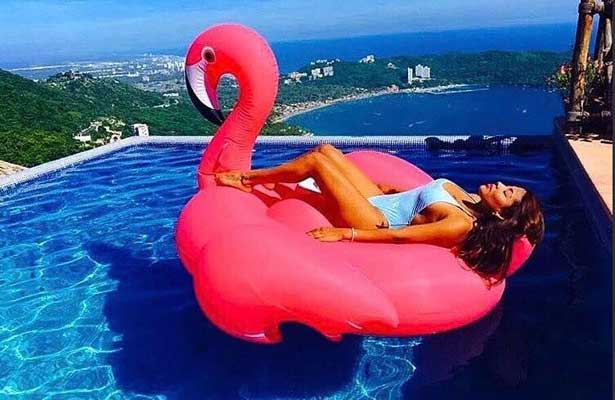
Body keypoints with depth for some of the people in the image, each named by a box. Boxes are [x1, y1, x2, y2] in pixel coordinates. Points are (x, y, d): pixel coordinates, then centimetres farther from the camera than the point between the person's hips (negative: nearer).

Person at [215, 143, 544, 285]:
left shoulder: (461, 225, -24)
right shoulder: (470, 201, 1)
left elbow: (400, 235, -26)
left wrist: (345, 234, -25)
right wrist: (393, 189, 25)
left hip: (377, 219, -9)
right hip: (380, 199, 9)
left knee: (315, 161, -12)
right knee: (325, 149, 5)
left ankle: (247, 178, 12)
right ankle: (253, 179, 20)